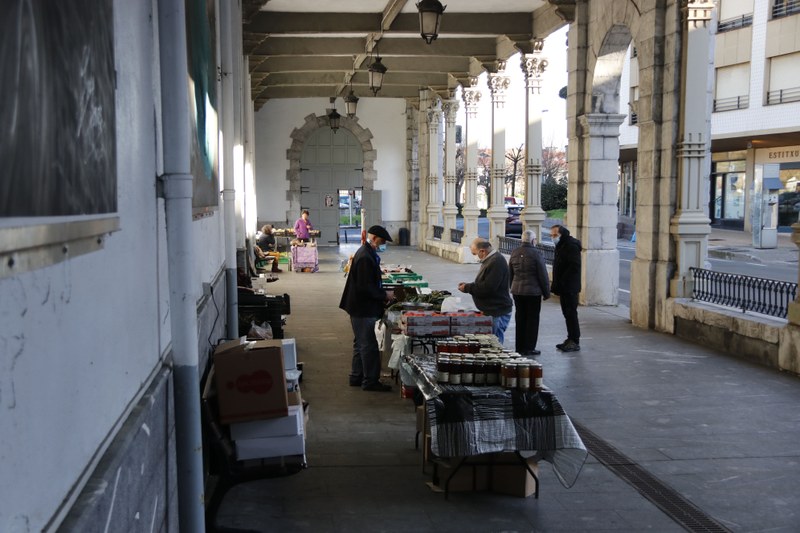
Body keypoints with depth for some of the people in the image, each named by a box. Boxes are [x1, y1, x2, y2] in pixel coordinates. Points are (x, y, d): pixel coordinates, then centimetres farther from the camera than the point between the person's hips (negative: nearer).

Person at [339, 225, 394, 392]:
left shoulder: (367, 253, 10)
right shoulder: (365, 257, -23)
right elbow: (365, 287, -25)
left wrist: (383, 293, 10)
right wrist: (384, 296, -16)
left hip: (361, 308, 11)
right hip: (364, 308, -11)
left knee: (361, 344, 18)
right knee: (369, 346, -2)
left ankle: (356, 377, 27)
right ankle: (370, 381, 6)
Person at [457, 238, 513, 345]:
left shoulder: (497, 262, -20)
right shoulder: (490, 260, 14)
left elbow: (488, 288, -25)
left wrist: (467, 288, -14)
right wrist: (468, 286, 8)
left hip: (497, 313, -10)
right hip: (492, 311, 10)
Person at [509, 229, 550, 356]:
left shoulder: (514, 253, 5)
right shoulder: (535, 254, -15)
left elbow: (510, 274, 13)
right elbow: (543, 275, -11)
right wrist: (546, 292, -1)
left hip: (517, 291, 6)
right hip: (533, 292, -6)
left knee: (520, 318, 13)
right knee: (532, 319, 3)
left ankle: (519, 347, 18)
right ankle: (529, 348, 5)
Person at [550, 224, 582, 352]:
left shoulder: (571, 246, -15)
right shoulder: (561, 245, 16)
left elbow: (574, 267, -23)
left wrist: (559, 284, -21)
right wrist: (556, 286, 13)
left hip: (569, 288, -10)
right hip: (564, 288, 10)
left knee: (571, 313, -7)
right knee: (568, 313, 13)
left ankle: (575, 342, -4)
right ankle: (571, 339, 20)